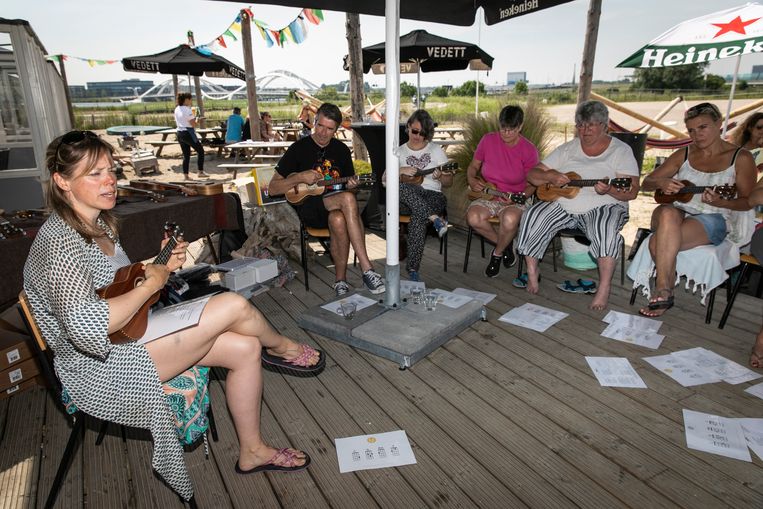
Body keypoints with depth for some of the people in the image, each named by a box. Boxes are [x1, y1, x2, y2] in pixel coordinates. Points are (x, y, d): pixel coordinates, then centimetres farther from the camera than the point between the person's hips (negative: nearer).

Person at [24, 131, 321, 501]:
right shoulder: (60, 242, -23)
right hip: (100, 368, -10)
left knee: (246, 348, -3)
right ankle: (280, 347, 14)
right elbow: (87, 328, -34)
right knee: (233, 306, -20)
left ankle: (252, 451, 14)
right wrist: (151, 283, -23)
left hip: (126, 336, 10)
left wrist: (160, 265, 2)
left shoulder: (99, 225, 8)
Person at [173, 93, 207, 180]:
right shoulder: (188, 110, -15)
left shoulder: (176, 110, 10)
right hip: (188, 133, -8)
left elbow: (176, 123, 17)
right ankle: (200, 172, 7)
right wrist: (196, 119, 4)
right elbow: (193, 124, -17)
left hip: (180, 133, 8)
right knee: (200, 151, 8)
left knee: (186, 155, 12)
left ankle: (186, 175, 11)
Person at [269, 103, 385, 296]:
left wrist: (351, 185, -1)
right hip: (308, 207, -3)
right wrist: (300, 178, -14)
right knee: (348, 199, -36)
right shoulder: (299, 148, 2)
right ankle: (367, 269, -36)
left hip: (336, 206, 3)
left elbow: (348, 183, 25)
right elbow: (273, 188, 2)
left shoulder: (341, 150, 13)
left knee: (338, 219, -38)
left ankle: (341, 278, -26)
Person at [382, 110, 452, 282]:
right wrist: (401, 170, -9)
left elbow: (449, 181, 14)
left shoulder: (436, 150, 16)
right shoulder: (400, 152, 18)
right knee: (401, 187, -38)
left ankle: (412, 268, -35)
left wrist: (440, 176, -9)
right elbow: (384, 178, 8)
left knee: (419, 217, -38)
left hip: (433, 195, -1)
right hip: (408, 197, 1)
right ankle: (435, 218, -39)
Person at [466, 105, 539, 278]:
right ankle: (505, 245, -1)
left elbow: (531, 185, 0)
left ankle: (497, 253, -4)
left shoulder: (528, 150, -7)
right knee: (473, 218, -31)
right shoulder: (488, 140, -1)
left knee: (510, 219, -38)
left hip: (514, 200, -2)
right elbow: (473, 166, 13)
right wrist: (472, 180, -10)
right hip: (487, 195, 3)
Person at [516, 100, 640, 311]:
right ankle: (532, 274, -7)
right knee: (532, 218, -23)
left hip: (602, 206, -3)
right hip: (563, 204, 3)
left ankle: (604, 289, -26)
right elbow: (532, 174, 9)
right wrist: (551, 177, -13)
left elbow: (632, 191, -7)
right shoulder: (567, 149, 14)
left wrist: (609, 190, -28)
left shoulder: (621, 150, 4)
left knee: (605, 229, -37)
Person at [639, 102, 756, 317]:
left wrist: (719, 202, -15)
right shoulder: (684, 154, 14)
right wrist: (660, 183, -11)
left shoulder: (740, 158, 5)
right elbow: (647, 183, 13)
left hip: (713, 219, -3)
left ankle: (662, 291, -20)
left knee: (658, 242, -36)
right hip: (676, 211, 3)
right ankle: (664, 291, -33)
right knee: (668, 214, -39)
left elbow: (747, 202, 6)